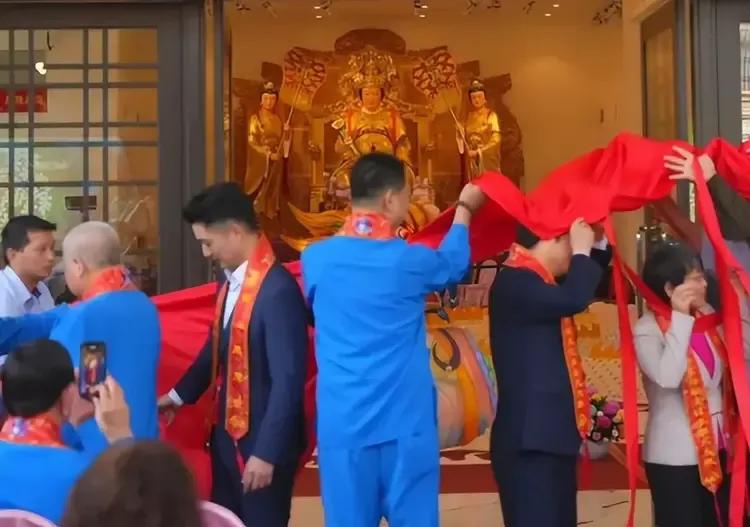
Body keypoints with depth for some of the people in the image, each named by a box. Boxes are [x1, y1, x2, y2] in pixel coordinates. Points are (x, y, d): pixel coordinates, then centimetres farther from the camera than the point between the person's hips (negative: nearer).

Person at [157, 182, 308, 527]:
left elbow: (288, 379, -23)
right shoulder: (232, 280, 2)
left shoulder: (278, 290, -24)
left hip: (263, 442, -8)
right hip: (228, 435, 8)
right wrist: (179, 395, 23)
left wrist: (266, 453, -20)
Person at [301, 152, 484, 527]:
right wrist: (465, 208, 35)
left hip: (342, 423, 2)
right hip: (405, 420, -2)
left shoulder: (316, 259, 0)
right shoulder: (409, 261, -5)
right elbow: (454, 264, 19)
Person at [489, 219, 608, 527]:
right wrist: (582, 251, -16)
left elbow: (590, 289, 32)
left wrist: (600, 245, 18)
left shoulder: (538, 281, 15)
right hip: (529, 439, -10)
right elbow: (573, 300, -32)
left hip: (552, 434, 10)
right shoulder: (515, 281, -16)